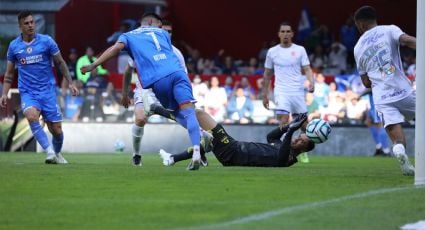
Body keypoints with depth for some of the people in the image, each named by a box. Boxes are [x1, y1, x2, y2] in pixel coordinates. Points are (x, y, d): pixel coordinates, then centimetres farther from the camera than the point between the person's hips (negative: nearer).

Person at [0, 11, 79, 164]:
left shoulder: (46, 41, -2)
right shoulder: (14, 46, 3)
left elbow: (60, 63, 8)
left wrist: (70, 83, 2)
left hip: (48, 90, 0)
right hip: (27, 92, 0)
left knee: (56, 129, 0)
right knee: (32, 117, -31)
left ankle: (57, 154, 30)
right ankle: (50, 152, -29)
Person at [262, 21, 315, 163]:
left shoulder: (300, 50, 6)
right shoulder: (272, 52, 7)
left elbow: (307, 69, 1)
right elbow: (267, 74, 15)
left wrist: (311, 82, -20)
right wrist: (265, 95, 14)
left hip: (298, 91, 1)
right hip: (281, 92, -1)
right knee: (283, 121, -19)